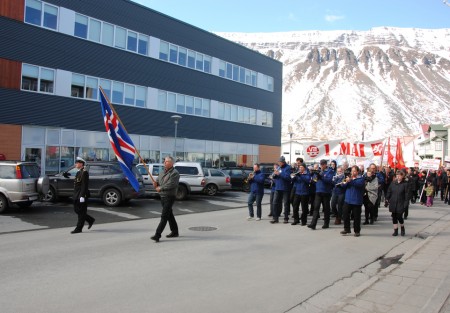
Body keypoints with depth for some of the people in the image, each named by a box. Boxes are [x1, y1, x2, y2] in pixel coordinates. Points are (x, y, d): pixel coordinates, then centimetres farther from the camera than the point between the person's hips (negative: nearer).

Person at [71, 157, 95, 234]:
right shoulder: (78, 172, 16)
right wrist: (75, 195, 20)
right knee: (76, 210, 14)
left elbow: (84, 185, -19)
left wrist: (82, 196, -23)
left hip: (82, 195, -10)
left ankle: (79, 228, 5)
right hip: (77, 195, 10)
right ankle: (91, 220, 26)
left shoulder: (84, 173, -13)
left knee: (81, 212, -2)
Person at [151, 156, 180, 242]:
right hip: (162, 196, 9)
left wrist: (160, 188, -16)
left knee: (164, 216, -10)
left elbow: (171, 185, -22)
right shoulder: (162, 172, 14)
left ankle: (157, 235, -11)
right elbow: (157, 180, 16)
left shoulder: (175, 173, -12)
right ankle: (175, 232, 28)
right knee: (169, 215, 16)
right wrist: (155, 184, -8)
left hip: (169, 197, -9)